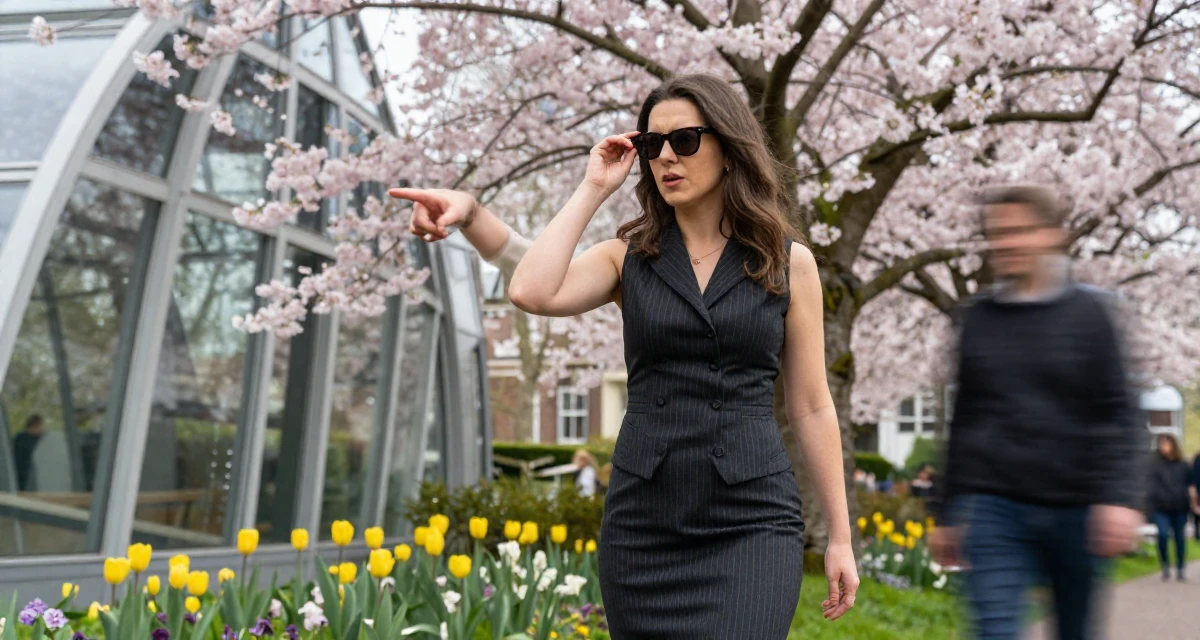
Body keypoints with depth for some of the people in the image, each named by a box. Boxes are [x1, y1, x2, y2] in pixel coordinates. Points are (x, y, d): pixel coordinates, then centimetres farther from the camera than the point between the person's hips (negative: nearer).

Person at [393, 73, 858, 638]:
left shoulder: (789, 263, 5)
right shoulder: (628, 257, 7)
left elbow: (811, 407, 7)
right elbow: (532, 293, -14)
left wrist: (840, 536, 7)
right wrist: (591, 190, -5)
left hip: (752, 527, -2)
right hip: (643, 525, 2)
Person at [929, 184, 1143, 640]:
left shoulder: (1088, 311, 1)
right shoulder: (977, 318, 9)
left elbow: (1117, 415, -2)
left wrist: (1120, 496, -16)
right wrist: (946, 513, 15)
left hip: (1074, 508, -1)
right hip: (995, 505, 1)